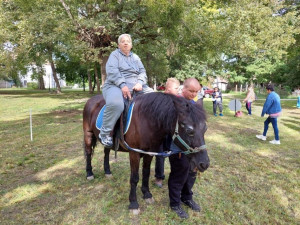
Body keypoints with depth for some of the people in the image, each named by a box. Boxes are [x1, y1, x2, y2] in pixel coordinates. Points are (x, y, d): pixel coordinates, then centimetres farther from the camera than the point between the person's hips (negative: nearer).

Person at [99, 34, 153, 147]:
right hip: (116, 86, -5)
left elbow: (142, 72, 14)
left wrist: (140, 83, -10)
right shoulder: (115, 55, 8)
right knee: (116, 104, -39)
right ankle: (104, 134, -22)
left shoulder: (135, 57, 24)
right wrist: (122, 85, -24)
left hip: (136, 87, 6)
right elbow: (111, 71, -9)